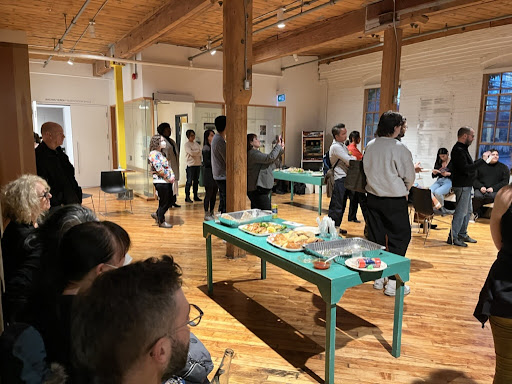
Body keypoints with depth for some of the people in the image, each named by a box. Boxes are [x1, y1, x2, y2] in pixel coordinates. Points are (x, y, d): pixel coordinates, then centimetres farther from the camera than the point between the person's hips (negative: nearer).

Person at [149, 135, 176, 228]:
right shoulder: (154, 154, -13)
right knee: (164, 202, 1)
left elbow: (167, 166, 18)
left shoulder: (160, 153, 17)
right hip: (160, 181, -10)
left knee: (172, 199, 15)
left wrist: (172, 176, 4)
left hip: (167, 182, 10)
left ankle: (157, 214, 27)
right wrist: (169, 177, -15)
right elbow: (159, 169, -21)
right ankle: (161, 222, 17)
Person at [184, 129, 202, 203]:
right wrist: (198, 151, -1)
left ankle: (195, 196, 16)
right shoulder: (187, 144, -3)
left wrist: (195, 152, -7)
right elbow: (191, 153, -15)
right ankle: (187, 197, 1)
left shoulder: (196, 144, 17)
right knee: (189, 182, -5)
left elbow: (200, 153, 10)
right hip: (191, 165, -6)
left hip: (198, 164, 6)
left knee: (196, 181, 10)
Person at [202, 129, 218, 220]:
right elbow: (206, 162, -15)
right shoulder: (206, 148, -9)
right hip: (209, 174, -7)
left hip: (215, 173, 7)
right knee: (209, 194, -1)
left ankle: (211, 213, 20)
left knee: (214, 194, 11)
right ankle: (206, 214, 8)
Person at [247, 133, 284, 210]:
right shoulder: (253, 153, -14)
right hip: (257, 189, -11)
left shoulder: (255, 153, 19)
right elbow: (270, 158, -25)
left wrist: (280, 149, 14)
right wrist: (278, 145, -11)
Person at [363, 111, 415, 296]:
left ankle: (378, 277, 24)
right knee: (399, 239, 6)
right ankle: (393, 282, 8)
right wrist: (403, 190, 10)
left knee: (376, 238, 13)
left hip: (373, 196, 6)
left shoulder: (370, 146, 0)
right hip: (394, 200, -6)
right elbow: (409, 177, -9)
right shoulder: (399, 148, -16)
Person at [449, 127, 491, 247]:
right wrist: (482, 160, -21)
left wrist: (482, 159, 14)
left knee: (468, 211, 17)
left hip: (466, 185, 11)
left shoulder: (463, 149, 15)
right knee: (461, 211, -7)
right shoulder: (458, 150, -18)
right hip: (462, 186, -11)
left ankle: (462, 234, 26)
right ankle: (452, 237, -2)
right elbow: (466, 169, -26)